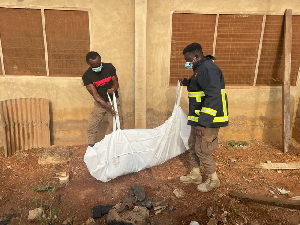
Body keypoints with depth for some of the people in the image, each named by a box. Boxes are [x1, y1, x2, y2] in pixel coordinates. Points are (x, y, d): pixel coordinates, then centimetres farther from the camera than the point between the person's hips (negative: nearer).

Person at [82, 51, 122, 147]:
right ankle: (91, 148, 14)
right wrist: (108, 107, -28)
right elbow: (95, 94, -19)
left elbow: (116, 82, -2)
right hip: (100, 102, 0)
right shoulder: (87, 76, -15)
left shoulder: (109, 67, -12)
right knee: (91, 126, -2)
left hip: (113, 100, 0)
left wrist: (113, 89, -27)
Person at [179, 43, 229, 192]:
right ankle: (195, 174, 35)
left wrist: (203, 122, -32)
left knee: (202, 150, -1)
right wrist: (188, 83, 12)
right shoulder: (200, 69, 15)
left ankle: (213, 180, 19)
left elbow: (214, 97, -29)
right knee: (193, 145, 19)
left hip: (208, 119, -11)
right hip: (199, 118, 11)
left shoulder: (208, 69, -19)